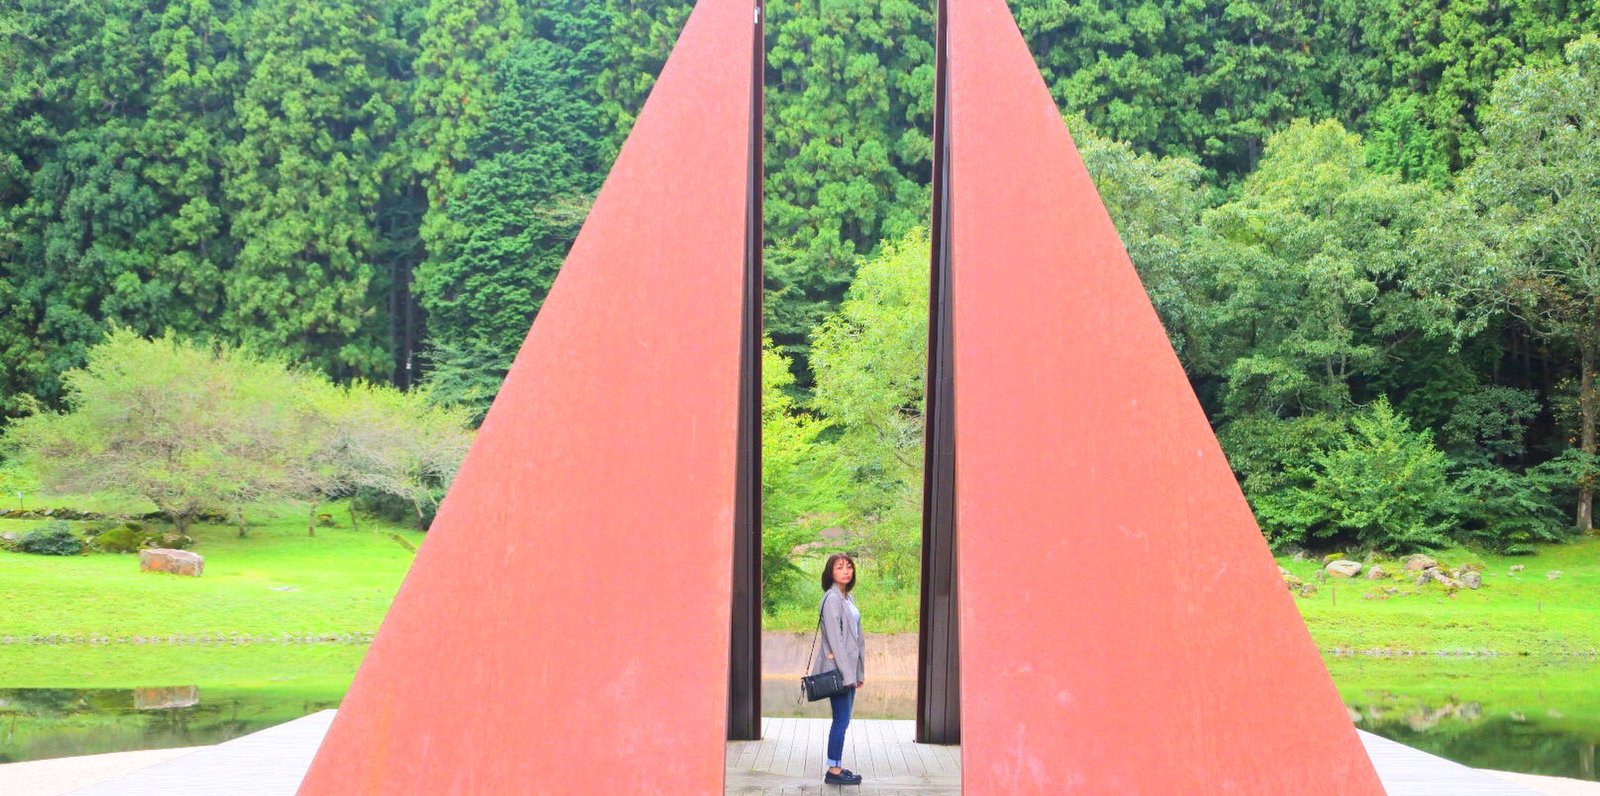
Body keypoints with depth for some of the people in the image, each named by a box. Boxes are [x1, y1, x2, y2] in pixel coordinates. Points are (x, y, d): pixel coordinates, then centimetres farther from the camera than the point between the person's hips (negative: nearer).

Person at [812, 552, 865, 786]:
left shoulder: (848, 598, 14)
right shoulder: (832, 599, -13)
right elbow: (834, 639, -17)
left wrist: (859, 672, 15)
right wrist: (847, 673, -18)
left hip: (848, 668, 9)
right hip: (837, 669, -9)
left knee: (842, 720, 11)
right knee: (841, 720, -5)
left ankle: (837, 767, 17)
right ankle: (834, 771, 1)